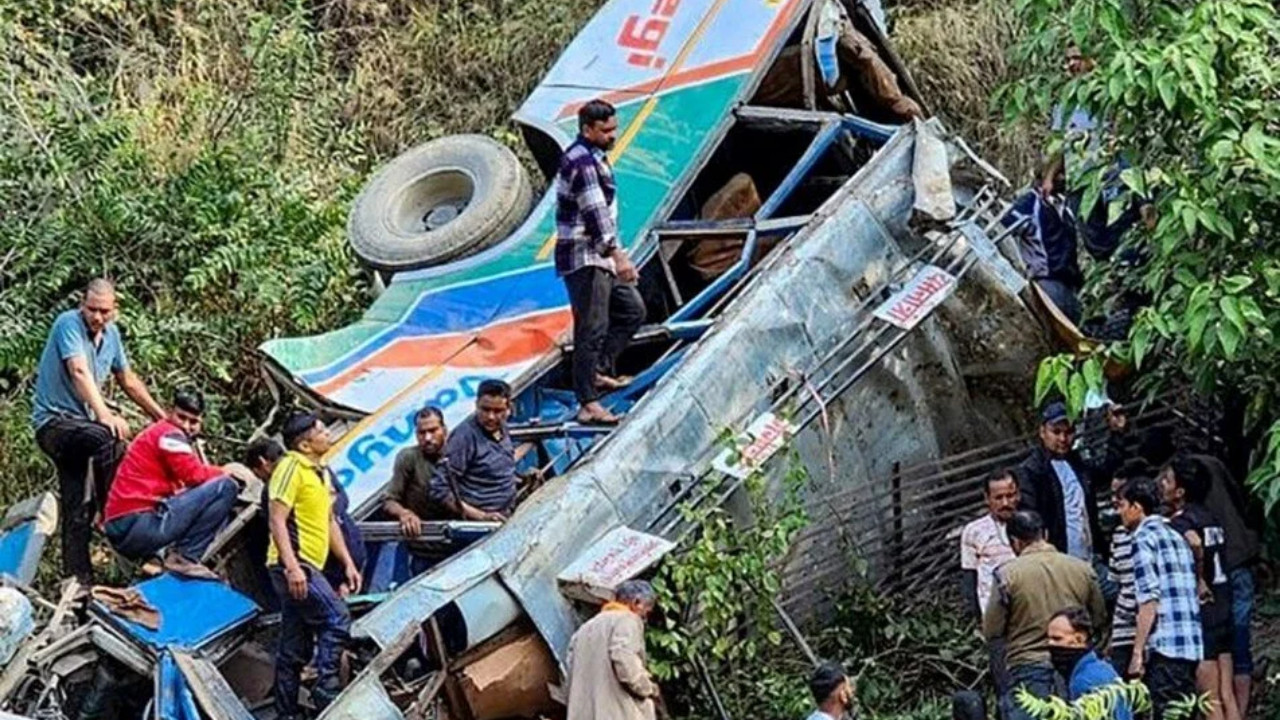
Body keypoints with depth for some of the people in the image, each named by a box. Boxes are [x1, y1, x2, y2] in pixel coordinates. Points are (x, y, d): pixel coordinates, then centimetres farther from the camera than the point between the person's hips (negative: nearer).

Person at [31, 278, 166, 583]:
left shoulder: (111, 333, 9)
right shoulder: (69, 324, -14)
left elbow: (128, 380, 21)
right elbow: (80, 372, -28)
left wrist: (162, 416, 21)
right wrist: (104, 414, -41)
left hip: (78, 424, 8)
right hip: (54, 420, -8)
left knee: (77, 508, 4)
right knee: (110, 437, -34)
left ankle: (78, 578, 4)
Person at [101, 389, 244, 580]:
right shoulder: (169, 434, -3)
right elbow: (194, 475, -14)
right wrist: (225, 471, 3)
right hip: (136, 524, -10)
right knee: (224, 487, -13)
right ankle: (184, 558, -13)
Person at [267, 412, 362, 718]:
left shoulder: (320, 473, 20)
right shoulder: (291, 467, -9)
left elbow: (330, 522, 25)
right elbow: (277, 521, -17)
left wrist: (348, 563, 18)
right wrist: (292, 566, -25)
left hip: (307, 567, 10)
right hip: (294, 566, -10)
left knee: (294, 649, 9)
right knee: (336, 619, -17)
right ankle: (326, 692, -16)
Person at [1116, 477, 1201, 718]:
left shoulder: (1144, 538, -5)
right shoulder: (1176, 536, 20)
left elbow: (1149, 601, -13)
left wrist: (1138, 651, -12)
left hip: (1165, 645, -8)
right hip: (1191, 645, 8)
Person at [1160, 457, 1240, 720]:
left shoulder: (1178, 522, -15)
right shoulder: (1209, 517, 10)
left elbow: (1194, 543, -35)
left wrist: (1199, 581, -22)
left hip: (1200, 610, -8)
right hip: (1223, 608, 8)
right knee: (1227, 696, 11)